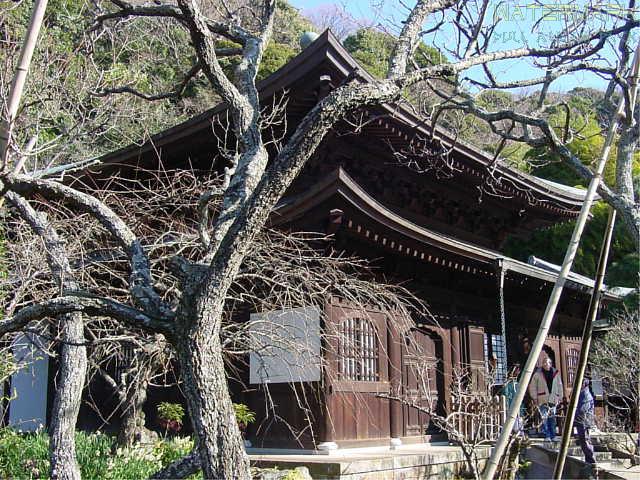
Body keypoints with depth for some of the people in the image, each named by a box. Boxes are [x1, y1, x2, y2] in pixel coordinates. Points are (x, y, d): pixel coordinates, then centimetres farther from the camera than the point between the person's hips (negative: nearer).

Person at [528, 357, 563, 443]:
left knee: (552, 418, 5)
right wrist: (534, 398, -2)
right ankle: (547, 436, -5)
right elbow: (532, 386, 3)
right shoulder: (538, 373, 2)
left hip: (553, 399, 3)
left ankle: (553, 436, 13)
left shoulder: (556, 373, 10)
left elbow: (559, 386, 18)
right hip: (542, 399, -3)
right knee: (544, 418, -8)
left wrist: (559, 397, 12)